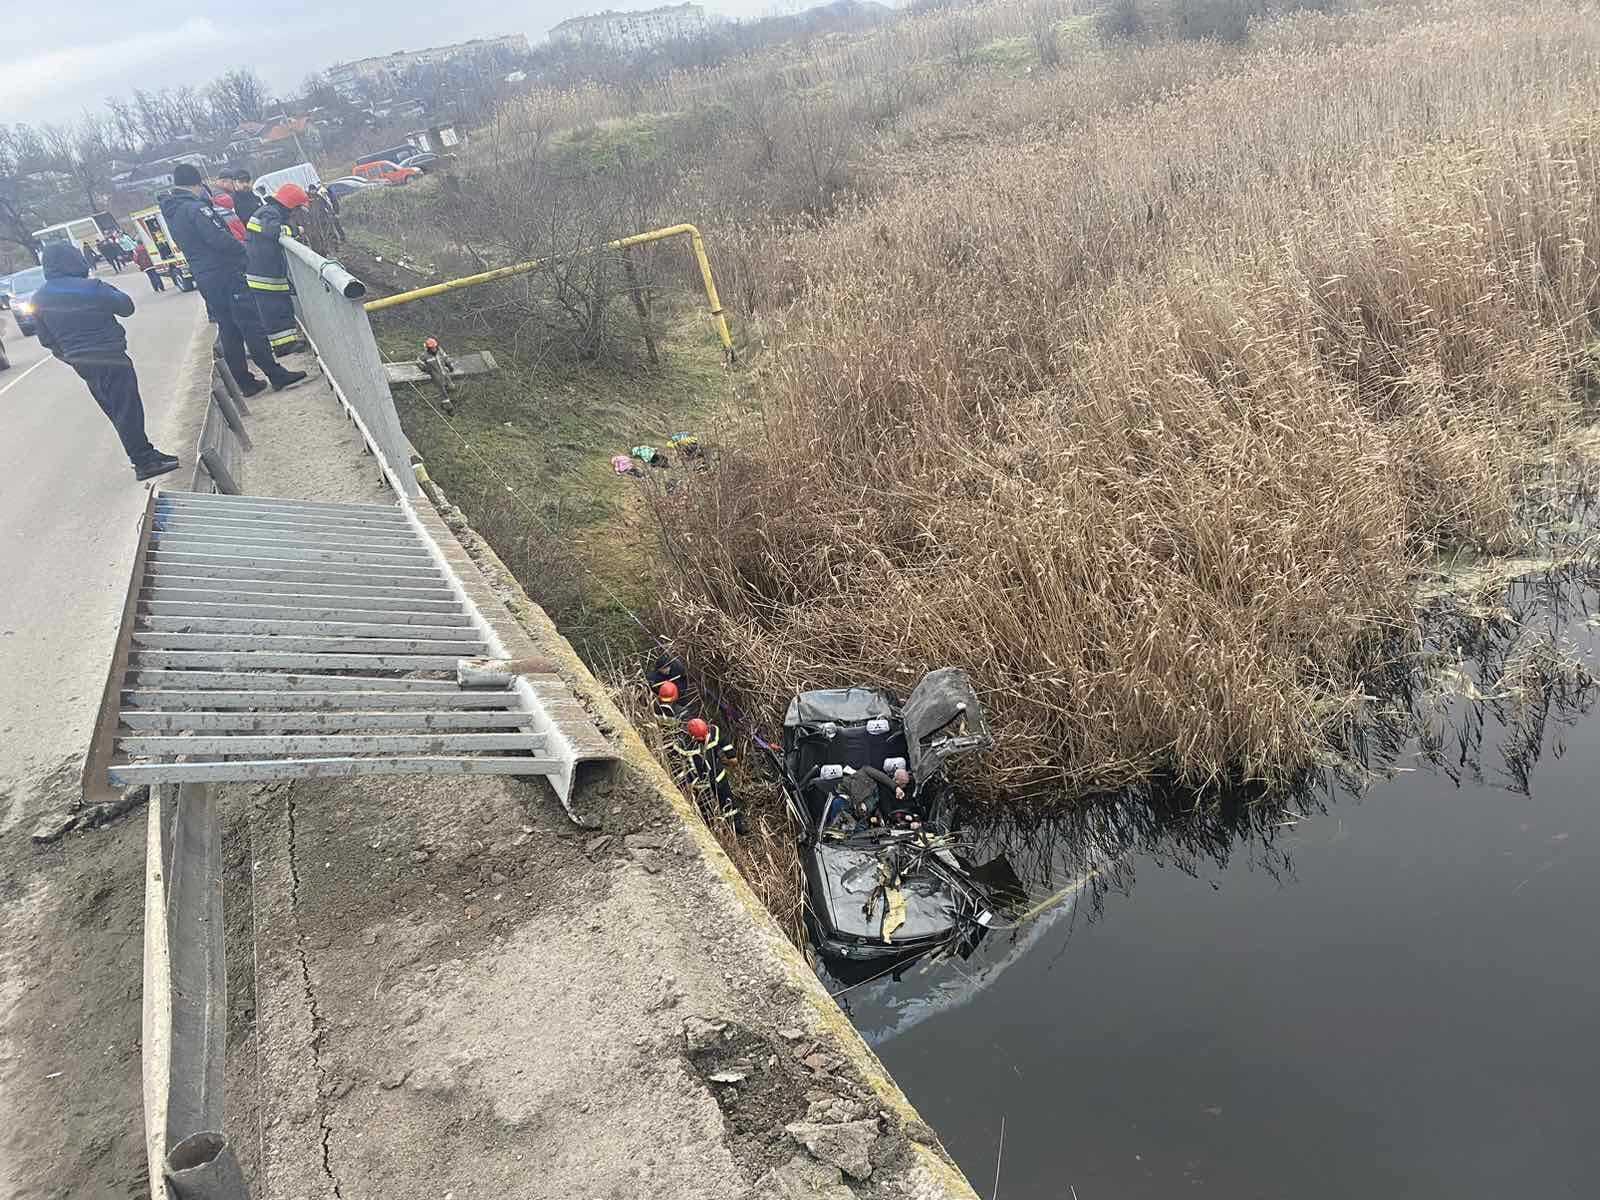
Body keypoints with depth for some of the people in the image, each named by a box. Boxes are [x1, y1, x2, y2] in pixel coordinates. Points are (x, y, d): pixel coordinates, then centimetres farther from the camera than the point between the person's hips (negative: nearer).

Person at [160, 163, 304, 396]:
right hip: (225, 274, -9)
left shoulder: (171, 213, 14)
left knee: (229, 332, 11)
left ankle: (245, 382, 14)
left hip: (204, 279, 9)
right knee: (251, 327, -6)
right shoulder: (196, 208, -15)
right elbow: (221, 239, -20)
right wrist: (244, 251, -5)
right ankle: (277, 376, -5)